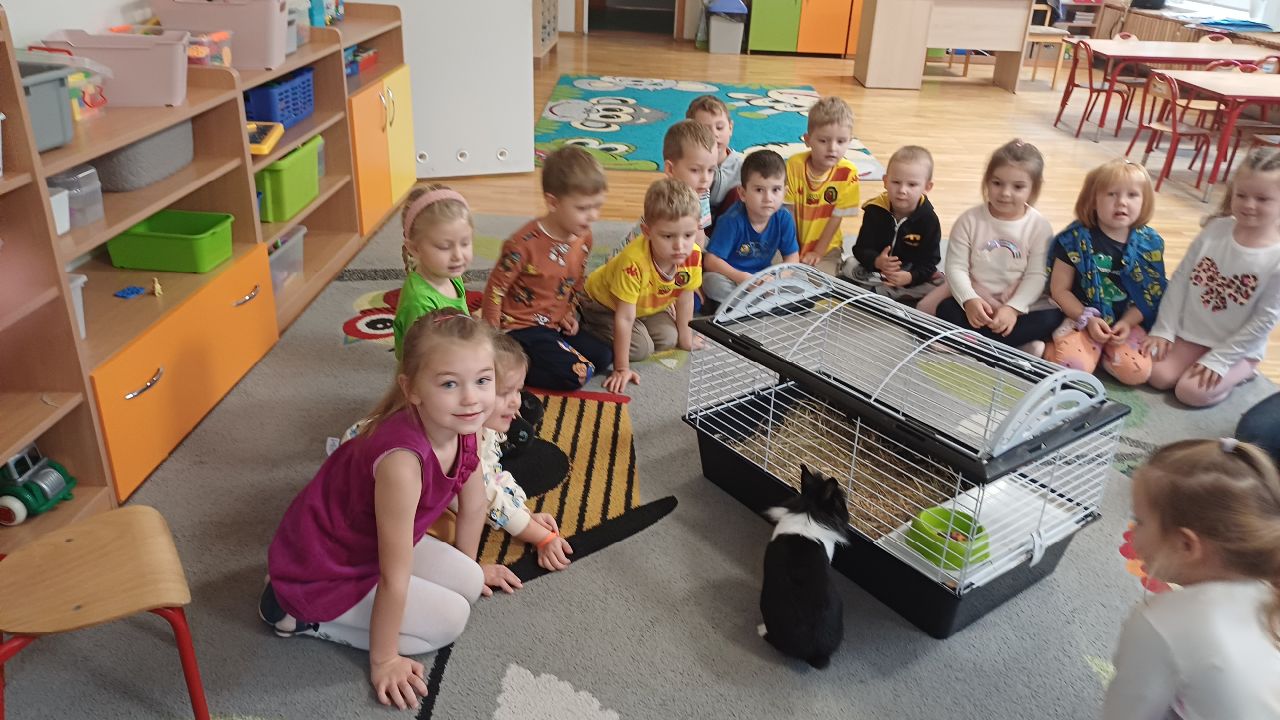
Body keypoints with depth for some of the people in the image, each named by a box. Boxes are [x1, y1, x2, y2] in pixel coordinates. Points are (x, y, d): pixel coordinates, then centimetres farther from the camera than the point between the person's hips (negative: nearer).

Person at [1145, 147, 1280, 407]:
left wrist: (1219, 359, -16)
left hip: (1237, 348, -3)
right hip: (1189, 334, 3)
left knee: (1191, 392, -17)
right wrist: (1163, 329, -4)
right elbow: (1180, 278, -2)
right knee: (1159, 376, -12)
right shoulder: (1216, 229, -8)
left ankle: (1238, 373, 11)